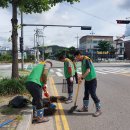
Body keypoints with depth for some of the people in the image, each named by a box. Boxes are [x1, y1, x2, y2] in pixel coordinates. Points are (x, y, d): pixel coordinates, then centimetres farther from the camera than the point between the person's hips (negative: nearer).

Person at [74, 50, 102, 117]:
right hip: (87, 80, 9)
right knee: (86, 94, 16)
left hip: (92, 80, -9)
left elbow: (88, 70, -26)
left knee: (93, 94, -6)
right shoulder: (82, 61, 11)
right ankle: (85, 107, 30)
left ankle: (98, 110, 5)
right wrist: (81, 76, -1)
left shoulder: (87, 60, -18)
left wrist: (81, 77, -27)